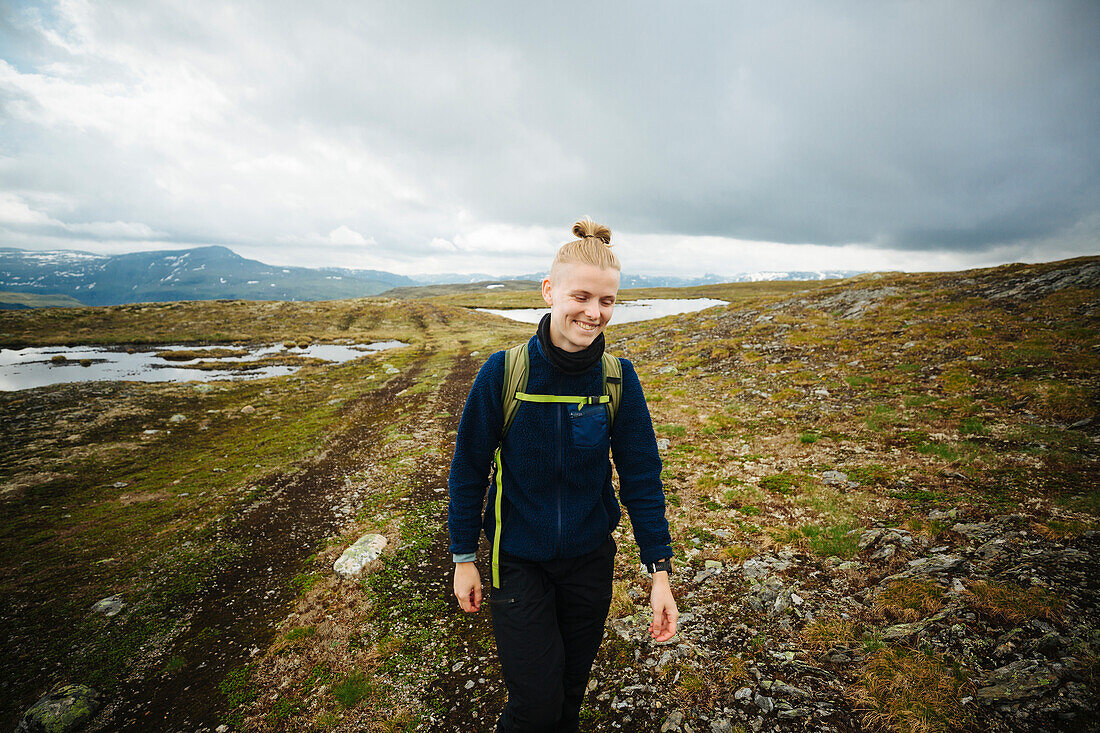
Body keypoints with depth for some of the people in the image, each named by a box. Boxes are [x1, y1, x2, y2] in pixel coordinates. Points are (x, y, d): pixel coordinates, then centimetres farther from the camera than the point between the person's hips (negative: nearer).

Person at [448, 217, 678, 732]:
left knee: (571, 689, 22)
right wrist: (464, 557, -1)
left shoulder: (618, 378, -13)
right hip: (517, 561, -2)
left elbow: (641, 475, -7)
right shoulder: (503, 372, -19)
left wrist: (660, 570, -8)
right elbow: (469, 468, -9)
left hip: (591, 558, 3)